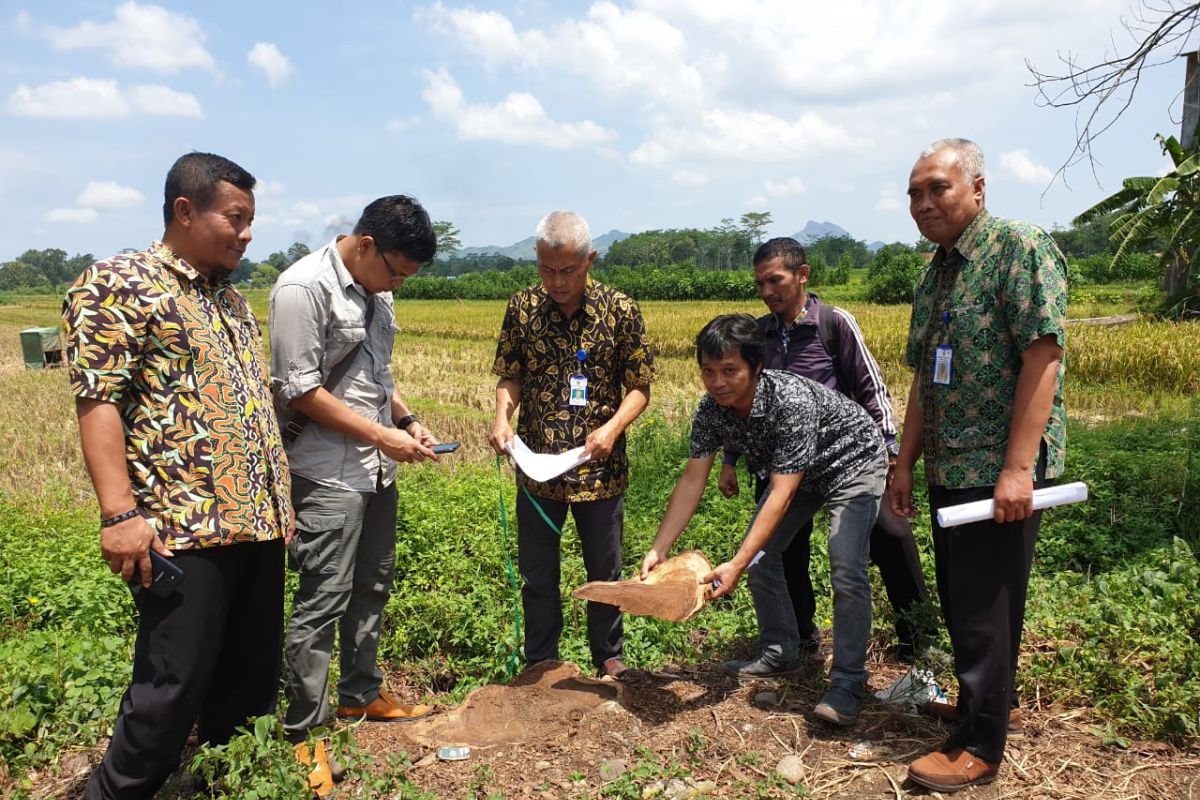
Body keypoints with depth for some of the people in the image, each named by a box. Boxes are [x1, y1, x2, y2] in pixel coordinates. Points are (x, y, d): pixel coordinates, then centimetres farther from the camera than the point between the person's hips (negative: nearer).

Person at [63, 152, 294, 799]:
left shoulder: (231, 298, 18)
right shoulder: (116, 285, -5)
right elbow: (98, 400, -13)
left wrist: (278, 498, 19)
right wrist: (119, 513, -21)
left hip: (257, 521, 8)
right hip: (181, 528, -7)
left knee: (251, 675, 14)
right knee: (175, 687, -1)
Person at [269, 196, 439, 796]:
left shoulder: (374, 290, 10)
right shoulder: (303, 288, -15)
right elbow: (300, 391, -17)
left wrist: (408, 420, 6)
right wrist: (383, 434, -16)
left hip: (377, 470, 8)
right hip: (328, 473, -8)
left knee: (371, 588, 18)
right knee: (322, 602, -3)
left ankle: (361, 694, 35)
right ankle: (302, 733, 12)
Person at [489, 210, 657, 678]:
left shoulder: (621, 311, -8)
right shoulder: (522, 308, -3)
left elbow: (639, 388, -3)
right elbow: (510, 376, 4)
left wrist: (614, 426, -21)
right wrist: (502, 418, -15)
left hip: (599, 468, -1)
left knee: (604, 571, 16)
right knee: (537, 574, 14)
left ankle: (609, 656, 39)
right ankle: (540, 664, 34)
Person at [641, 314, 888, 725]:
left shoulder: (791, 401, -40)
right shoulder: (711, 408, -20)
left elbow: (780, 495, -39)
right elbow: (692, 481, -15)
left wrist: (736, 565, -43)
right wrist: (658, 550, -20)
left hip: (852, 463, -7)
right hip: (796, 471, 7)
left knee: (846, 568, -20)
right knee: (759, 553, 4)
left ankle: (847, 683, -8)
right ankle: (781, 654, 22)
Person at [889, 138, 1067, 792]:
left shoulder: (1020, 248, -11)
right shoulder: (934, 275, 15)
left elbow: (1043, 357, -19)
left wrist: (1017, 468, -24)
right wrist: (905, 463, 15)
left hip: (1000, 470, -8)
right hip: (949, 469, 8)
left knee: (984, 609, 0)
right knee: (958, 602, 17)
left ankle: (979, 747, 14)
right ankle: (986, 702, 37)